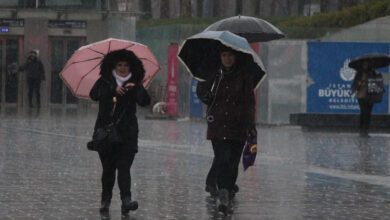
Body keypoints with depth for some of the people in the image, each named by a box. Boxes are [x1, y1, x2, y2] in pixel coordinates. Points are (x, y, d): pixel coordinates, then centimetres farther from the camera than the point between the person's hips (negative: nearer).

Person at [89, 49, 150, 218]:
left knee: (124, 166, -12)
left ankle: (126, 200, -22)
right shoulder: (104, 82, 7)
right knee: (108, 167, 4)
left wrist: (136, 89, -27)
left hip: (127, 132, -1)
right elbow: (94, 95, -11)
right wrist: (113, 90, -25)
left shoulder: (134, 85, 7)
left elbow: (145, 102, -7)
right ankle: (105, 201, 14)